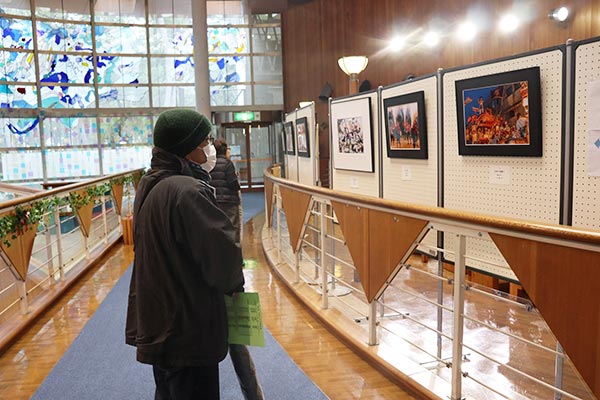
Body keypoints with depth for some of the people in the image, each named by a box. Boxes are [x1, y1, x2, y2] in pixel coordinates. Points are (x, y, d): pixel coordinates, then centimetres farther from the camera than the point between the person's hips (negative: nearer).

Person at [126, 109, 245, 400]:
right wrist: (234, 283, -3)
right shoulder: (188, 191, -24)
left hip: (157, 324, 9)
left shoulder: (150, 185, 4)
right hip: (188, 330, -9)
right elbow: (224, 254, -23)